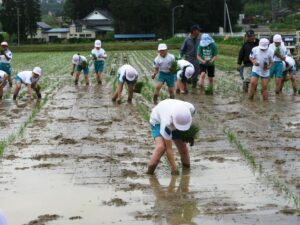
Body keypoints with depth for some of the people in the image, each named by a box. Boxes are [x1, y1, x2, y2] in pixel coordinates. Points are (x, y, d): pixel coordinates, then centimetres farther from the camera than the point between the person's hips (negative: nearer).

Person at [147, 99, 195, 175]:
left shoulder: (190, 109, -34)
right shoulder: (167, 124, -45)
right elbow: (169, 148, -36)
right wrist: (174, 169, -34)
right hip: (158, 121, -5)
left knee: (183, 147, -3)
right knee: (161, 147, -28)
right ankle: (149, 171, -18)